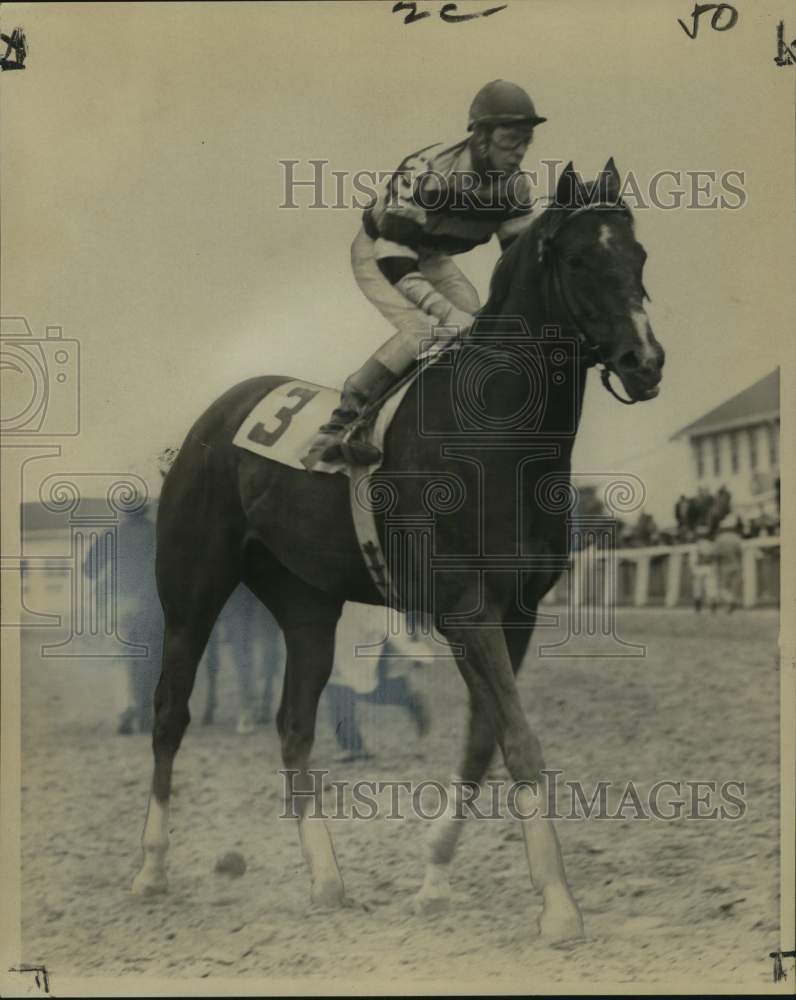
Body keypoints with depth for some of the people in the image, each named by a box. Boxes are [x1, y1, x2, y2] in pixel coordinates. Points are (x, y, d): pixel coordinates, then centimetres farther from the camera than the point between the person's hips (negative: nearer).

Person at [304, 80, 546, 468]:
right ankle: (341, 422, -23)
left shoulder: (514, 186, -15)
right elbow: (395, 263, -38)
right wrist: (452, 315, -45)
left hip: (430, 259, 7)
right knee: (423, 331, -27)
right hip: (376, 253, -7)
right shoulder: (426, 173, -36)